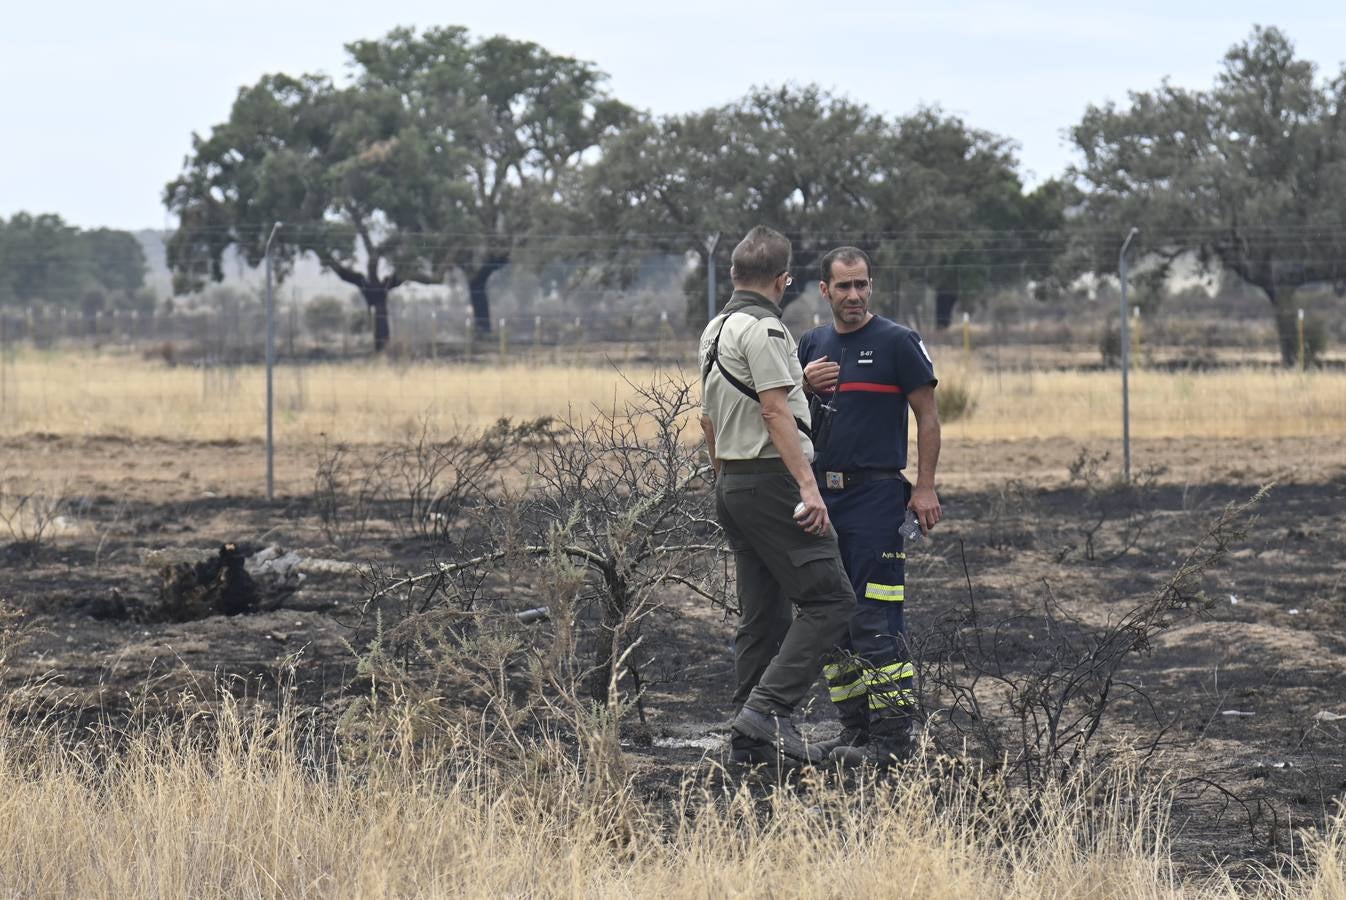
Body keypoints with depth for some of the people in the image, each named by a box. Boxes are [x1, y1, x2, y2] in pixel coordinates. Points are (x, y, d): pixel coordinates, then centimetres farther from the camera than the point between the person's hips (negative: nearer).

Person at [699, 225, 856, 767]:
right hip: (773, 480, -10)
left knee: (763, 615, 11)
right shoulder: (763, 328, -12)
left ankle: (752, 738, 9)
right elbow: (774, 411, -20)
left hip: (731, 484, 10)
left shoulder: (714, 331, 17)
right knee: (829, 599, -10)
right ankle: (767, 710, -20)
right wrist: (807, 485, -24)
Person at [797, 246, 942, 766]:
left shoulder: (897, 343, -3)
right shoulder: (813, 346, 14)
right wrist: (804, 384, -1)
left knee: (875, 620, -12)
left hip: (876, 495, -7)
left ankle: (893, 735, -11)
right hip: (822, 494, 7)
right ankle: (856, 729, 15)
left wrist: (925, 488, -11)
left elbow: (927, 417, -3)